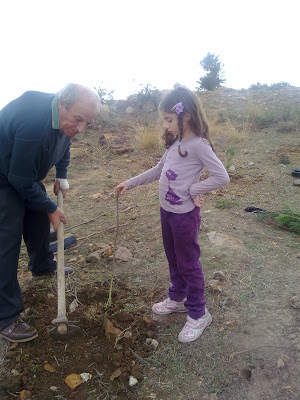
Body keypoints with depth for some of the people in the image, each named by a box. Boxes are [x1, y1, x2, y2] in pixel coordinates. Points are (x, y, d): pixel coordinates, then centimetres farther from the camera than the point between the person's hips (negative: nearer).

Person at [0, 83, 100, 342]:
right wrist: (51, 208, -17)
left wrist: (62, 177, 4)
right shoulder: (34, 123, -38)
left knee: (39, 219, 17)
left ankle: (43, 266, 45)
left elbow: (63, 146, 13)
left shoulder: (64, 116, -10)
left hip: (26, 173, 8)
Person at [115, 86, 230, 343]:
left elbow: (222, 177, -23)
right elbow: (158, 171, 15)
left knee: (188, 263, 5)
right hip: (167, 210, 8)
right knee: (173, 259, 21)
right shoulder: (174, 143, 6)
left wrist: (193, 190, -17)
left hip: (185, 214, -8)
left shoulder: (199, 145, -19)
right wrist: (129, 183, 11)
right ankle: (178, 299, 42)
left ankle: (198, 314, 24)